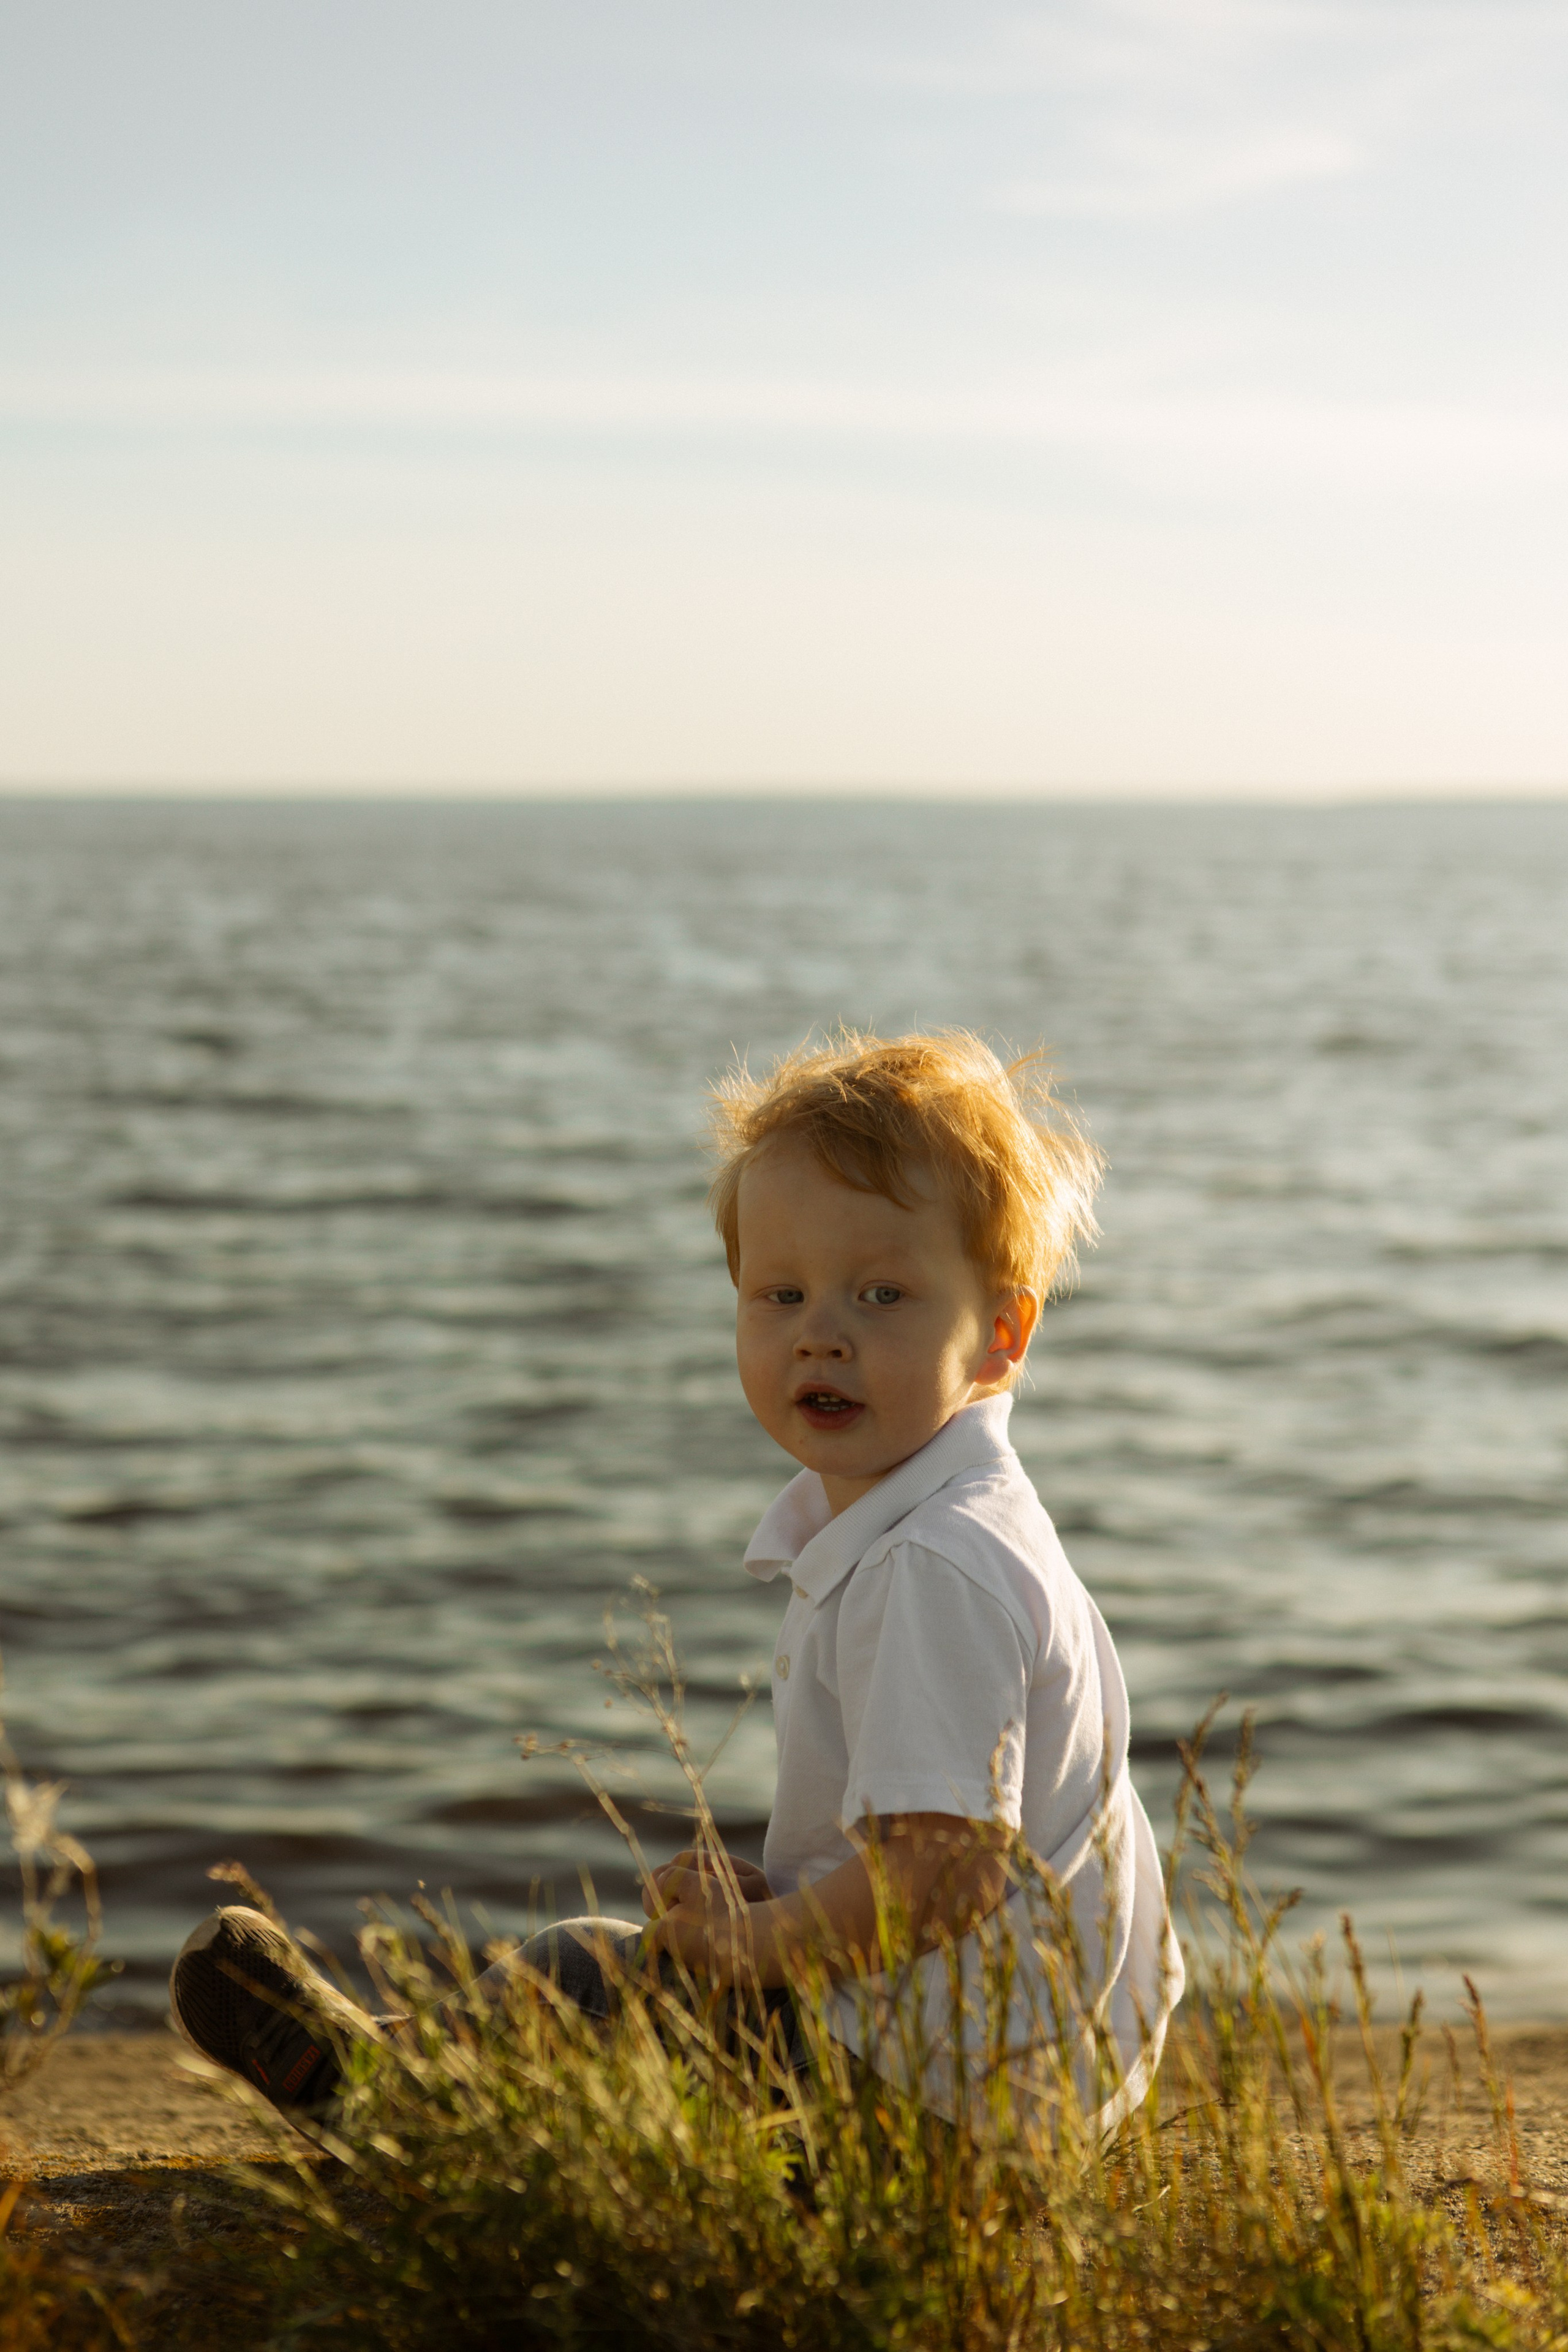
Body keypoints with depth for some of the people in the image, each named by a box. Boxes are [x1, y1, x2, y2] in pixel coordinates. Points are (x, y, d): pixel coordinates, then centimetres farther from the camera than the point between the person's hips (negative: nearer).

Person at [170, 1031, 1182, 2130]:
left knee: (574, 1978, -1)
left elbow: (946, 1870, -31)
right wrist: (781, 1901, 4)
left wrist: (760, 1942, -16)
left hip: (946, 2081, -10)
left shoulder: (934, 1571, -25)